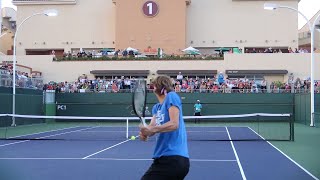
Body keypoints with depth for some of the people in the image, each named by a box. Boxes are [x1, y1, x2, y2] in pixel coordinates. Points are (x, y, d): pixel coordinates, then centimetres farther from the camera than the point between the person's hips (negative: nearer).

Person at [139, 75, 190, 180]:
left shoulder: (171, 96, -5)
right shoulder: (156, 107, 20)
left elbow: (174, 124, -16)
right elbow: (152, 126, 4)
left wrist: (151, 129, -28)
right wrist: (145, 133, -19)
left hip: (173, 158, -8)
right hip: (164, 157, 8)